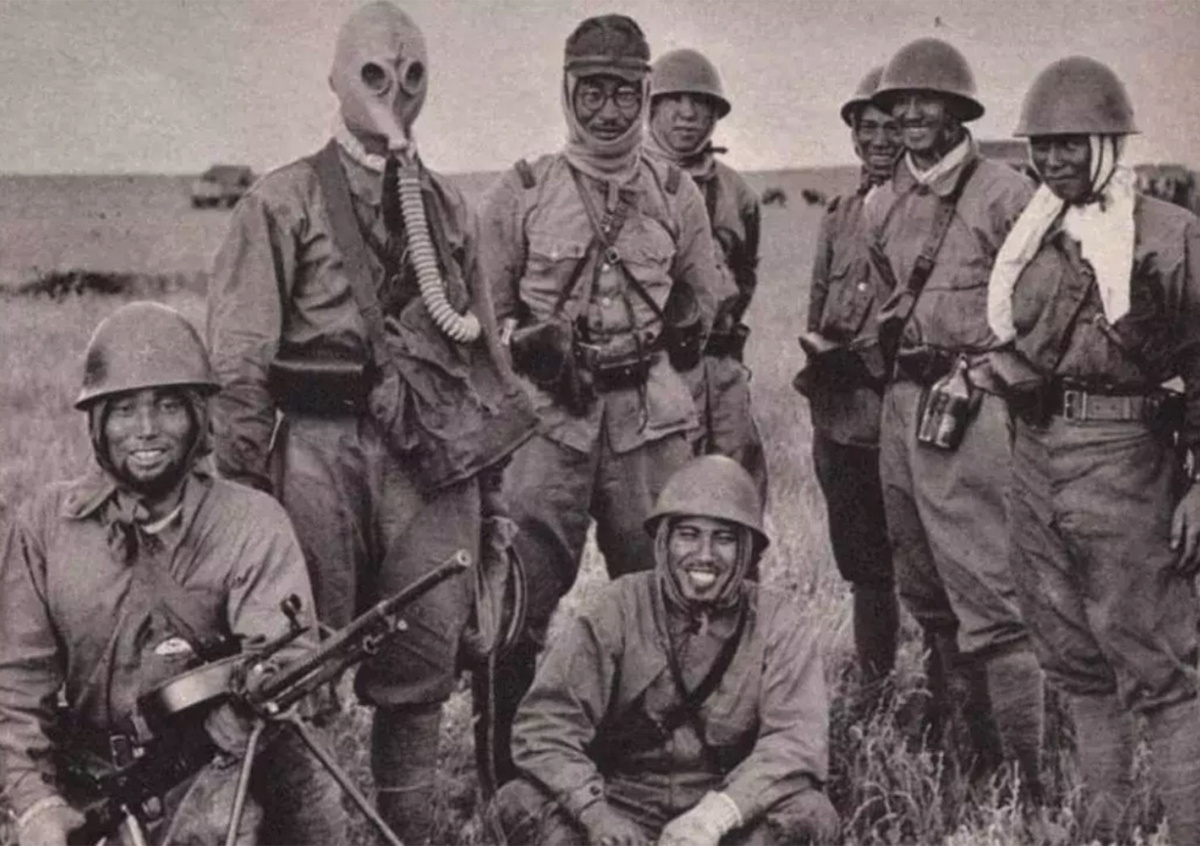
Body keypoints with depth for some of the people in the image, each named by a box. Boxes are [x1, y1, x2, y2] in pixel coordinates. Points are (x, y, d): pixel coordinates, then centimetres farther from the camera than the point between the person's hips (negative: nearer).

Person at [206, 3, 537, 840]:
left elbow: (488, 355, 18)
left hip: (438, 456, 4)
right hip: (319, 448, -3)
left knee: (422, 675, 8)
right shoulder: (281, 204, 3)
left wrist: (494, 489, 14)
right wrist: (243, 491, -9)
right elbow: (238, 362, -3)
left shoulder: (451, 210, 16)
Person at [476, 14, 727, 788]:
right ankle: (509, 780, 9)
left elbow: (714, 317, 18)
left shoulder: (678, 195, 11)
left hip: (652, 419, 2)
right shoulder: (521, 194, 5)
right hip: (546, 419, -2)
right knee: (519, 604, -2)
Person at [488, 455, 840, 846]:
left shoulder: (776, 623, -2)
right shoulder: (618, 609, -4)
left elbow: (797, 739, -14)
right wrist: (594, 811, -27)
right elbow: (543, 725, -10)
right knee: (521, 805, -26)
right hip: (623, 809, 0)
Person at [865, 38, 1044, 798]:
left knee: (989, 603, -11)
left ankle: (1029, 778, -4)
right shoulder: (883, 205, 14)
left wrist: (978, 375, -13)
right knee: (925, 594, 13)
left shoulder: (1003, 195, -7)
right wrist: (887, 338, 14)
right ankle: (974, 749, 25)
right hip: (902, 401, 8)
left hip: (971, 408, -8)